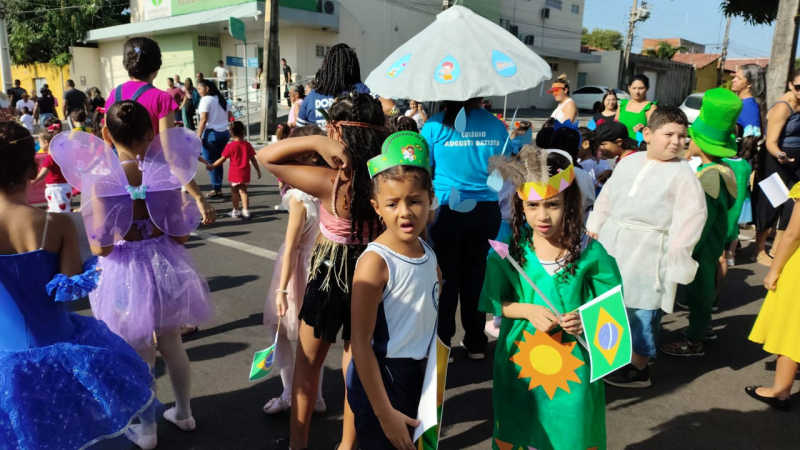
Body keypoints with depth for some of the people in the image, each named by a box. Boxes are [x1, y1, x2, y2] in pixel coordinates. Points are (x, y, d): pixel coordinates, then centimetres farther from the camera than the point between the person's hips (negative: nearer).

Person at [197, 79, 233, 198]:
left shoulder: (206, 99, -7)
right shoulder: (222, 99, 16)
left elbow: (203, 120, -15)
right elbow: (231, 117, 15)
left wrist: (198, 136, -15)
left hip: (212, 133, -8)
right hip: (224, 133, 8)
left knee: (210, 162, 1)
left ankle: (216, 189, 1)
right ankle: (218, 188, 15)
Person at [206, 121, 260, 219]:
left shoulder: (230, 146, -10)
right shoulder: (247, 145, -2)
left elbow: (222, 160, -7)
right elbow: (253, 159, 1)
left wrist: (212, 166, 6)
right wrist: (258, 171, 9)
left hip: (234, 173, -3)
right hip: (245, 173, 3)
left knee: (234, 191, 10)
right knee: (243, 191, 9)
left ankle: (236, 211, 15)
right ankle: (246, 211, 3)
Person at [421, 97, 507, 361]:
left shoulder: (435, 124, -6)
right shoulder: (496, 125, 1)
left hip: (447, 210, -2)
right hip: (486, 210, 3)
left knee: (446, 276, 7)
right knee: (476, 275, 12)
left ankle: (441, 343, 13)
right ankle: (476, 343, 22)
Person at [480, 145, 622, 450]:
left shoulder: (589, 251, -10)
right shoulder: (508, 250, -9)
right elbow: (495, 303, -2)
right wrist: (529, 310, -17)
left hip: (573, 364, 0)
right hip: (519, 362, 1)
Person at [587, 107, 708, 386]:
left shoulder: (682, 174, -10)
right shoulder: (628, 162, 6)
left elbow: (692, 216, -15)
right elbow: (607, 195, 16)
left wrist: (676, 253, -18)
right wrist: (596, 225, 15)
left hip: (647, 254, -6)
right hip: (613, 243, 6)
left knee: (640, 309, 2)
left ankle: (638, 367, 18)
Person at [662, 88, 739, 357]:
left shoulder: (709, 178, -29)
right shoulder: (717, 170, 0)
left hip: (701, 249, -9)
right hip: (708, 244, 9)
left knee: (697, 287, 5)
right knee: (702, 285, 24)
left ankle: (694, 342, 22)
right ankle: (704, 327, 44)